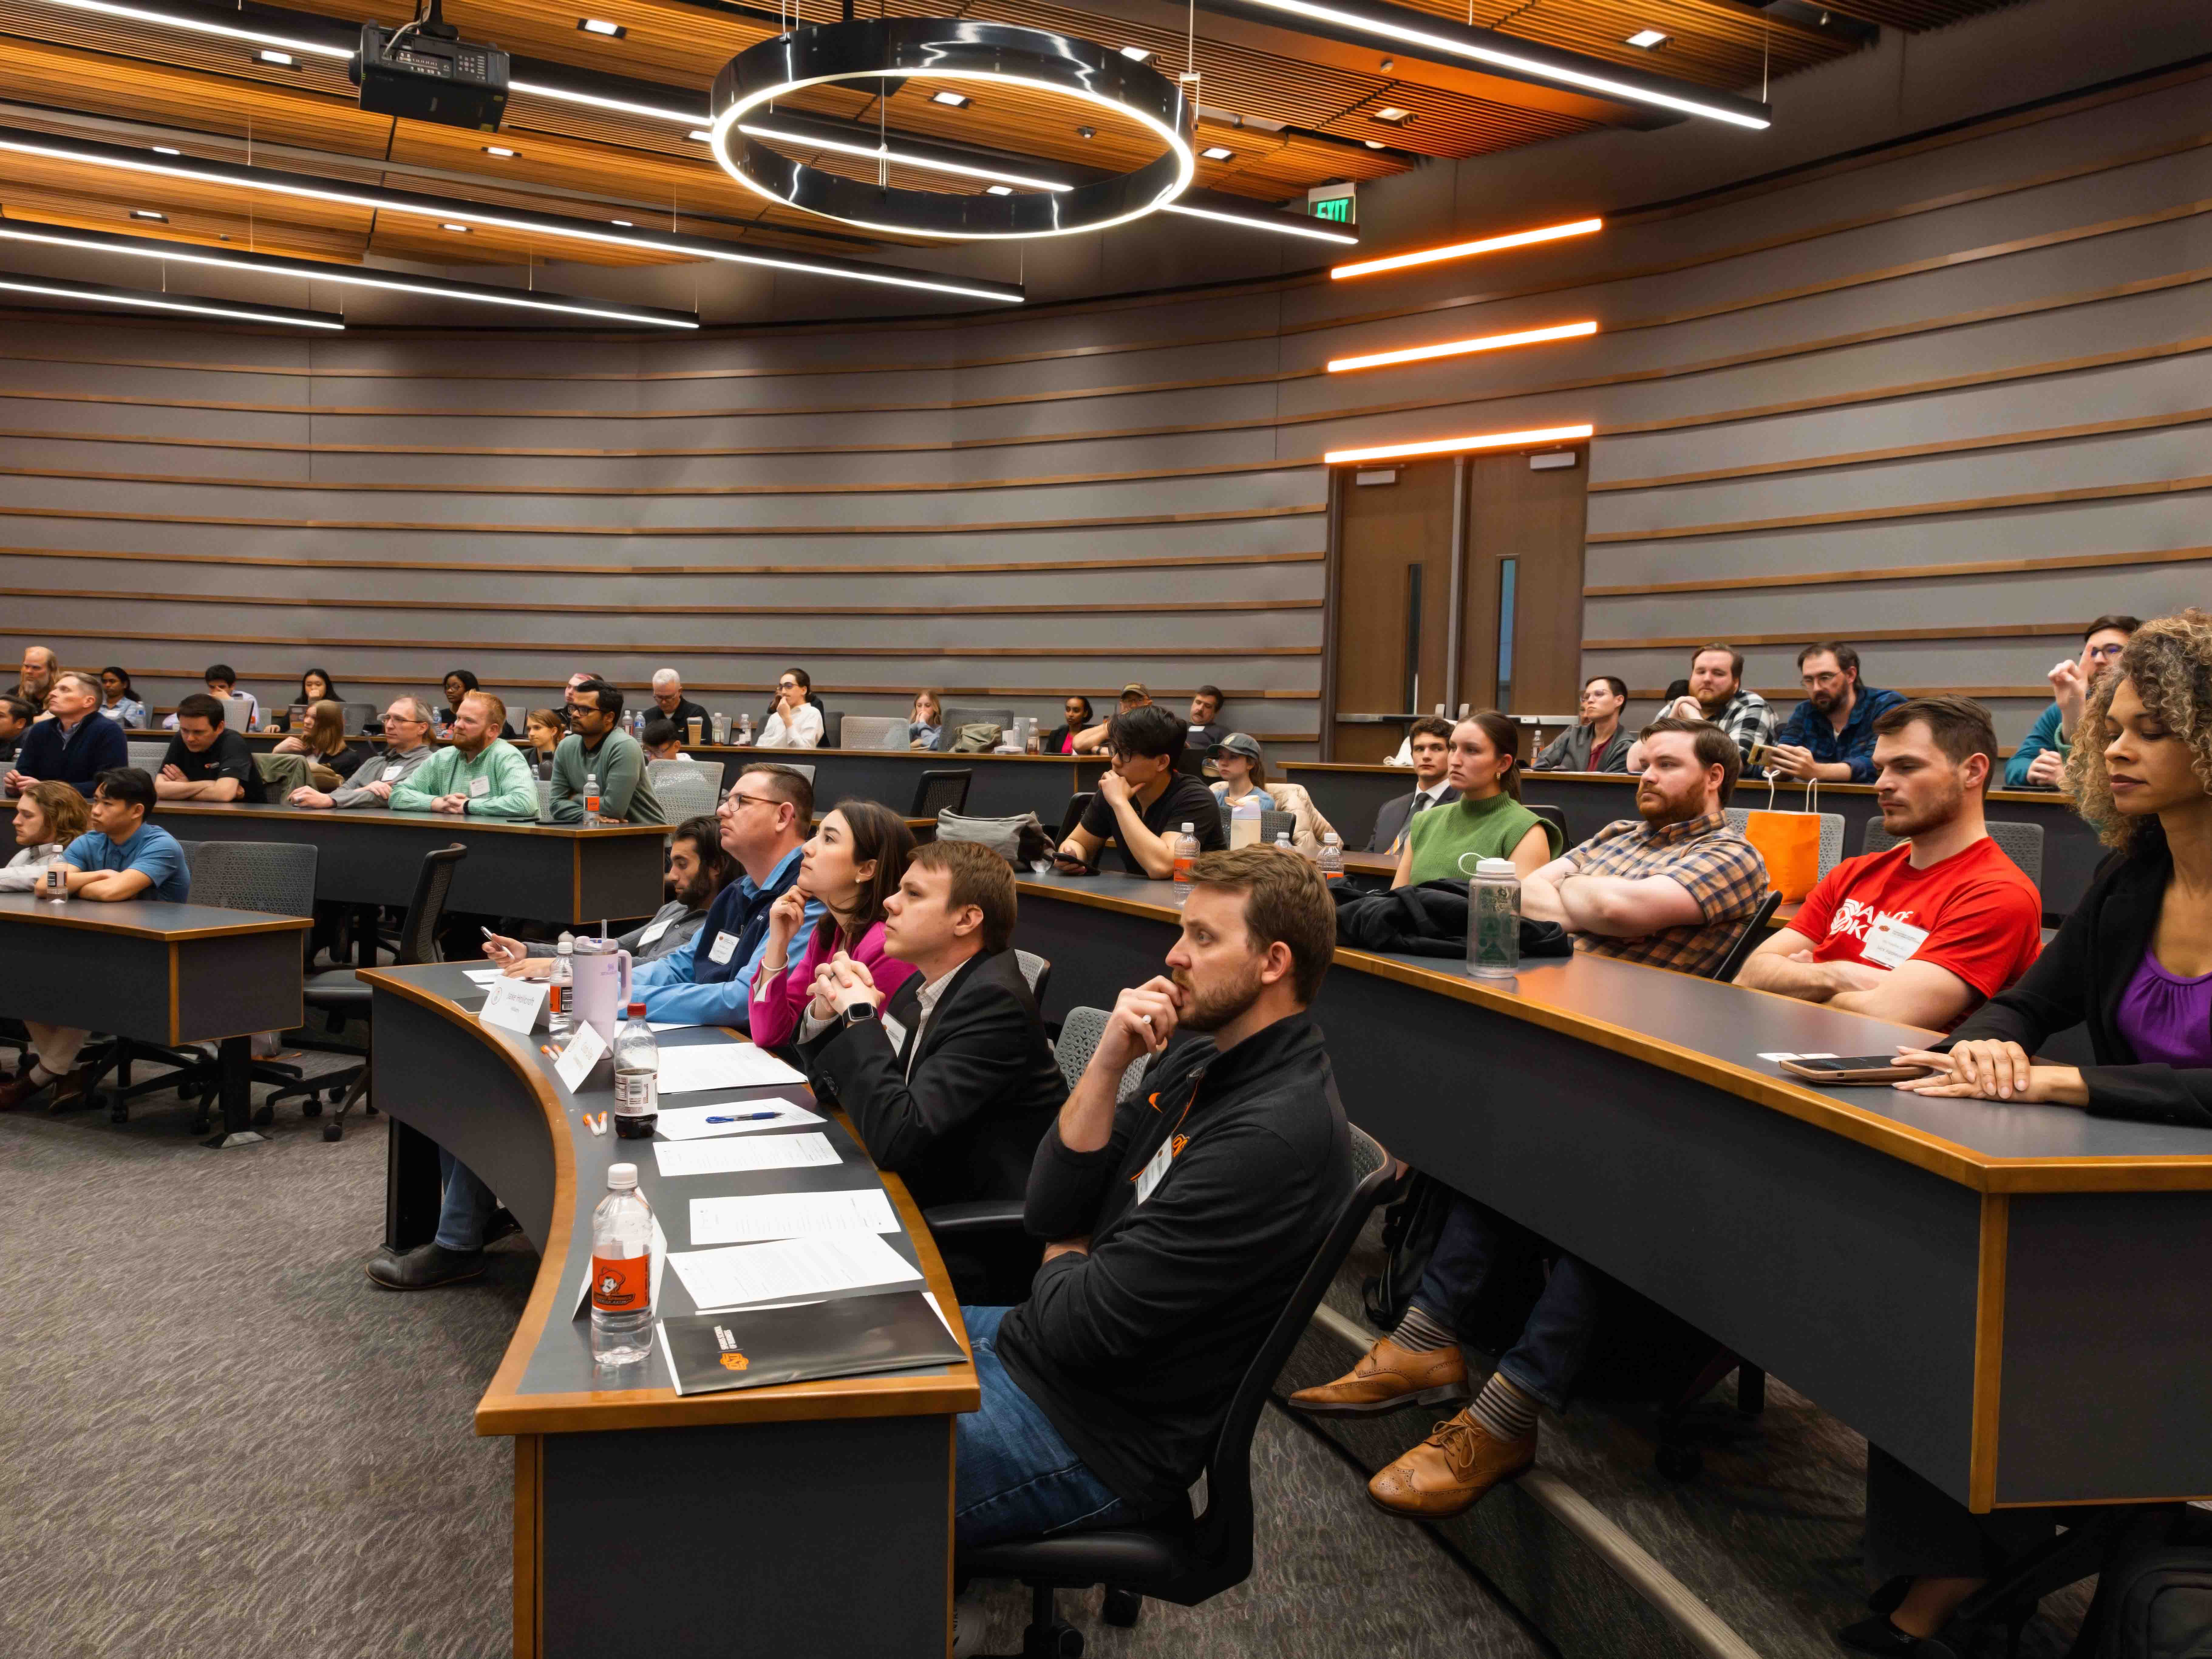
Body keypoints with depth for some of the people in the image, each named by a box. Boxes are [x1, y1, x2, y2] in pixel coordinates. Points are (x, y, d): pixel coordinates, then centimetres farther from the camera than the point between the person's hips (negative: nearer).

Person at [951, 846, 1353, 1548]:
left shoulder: (1277, 1134, -26)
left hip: (1100, 1437, -9)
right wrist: (1106, 1065, -11)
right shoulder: (1195, 1056, 5)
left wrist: (1062, 1260, -1)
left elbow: (1082, 1328, -24)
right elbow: (1047, 1210, 2)